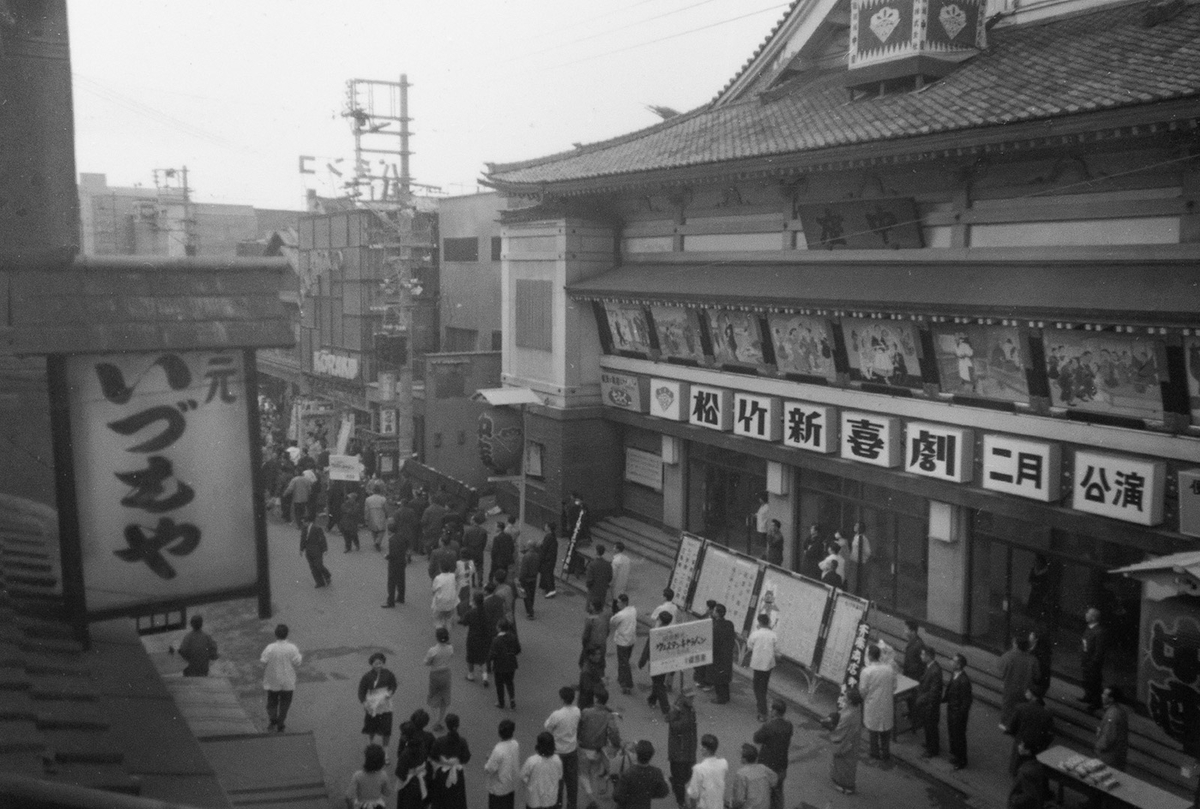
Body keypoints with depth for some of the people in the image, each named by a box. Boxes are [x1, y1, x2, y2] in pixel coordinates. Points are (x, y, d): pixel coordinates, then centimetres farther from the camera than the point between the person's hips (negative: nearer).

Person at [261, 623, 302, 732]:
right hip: (288, 682, 0)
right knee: (285, 703, 14)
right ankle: (281, 725, 14)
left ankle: (273, 720, 2)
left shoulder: (270, 648, -17)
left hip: (272, 681, 0)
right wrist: (300, 656, 7)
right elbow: (297, 662, -11)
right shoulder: (292, 648, -16)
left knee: (272, 702, 18)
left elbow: (263, 661, -11)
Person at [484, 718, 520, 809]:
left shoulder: (498, 750, -31)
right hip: (511, 784, 6)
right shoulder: (516, 744, -11)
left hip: (498, 787, -6)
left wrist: (489, 759, -3)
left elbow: (489, 769, -23)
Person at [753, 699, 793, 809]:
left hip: (767, 765, -5)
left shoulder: (768, 726, -27)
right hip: (781, 766, 5)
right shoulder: (788, 726, -8)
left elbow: (756, 739, -14)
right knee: (778, 791, 22)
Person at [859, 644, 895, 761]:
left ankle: (875, 753, 29)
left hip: (872, 704, -3)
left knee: (873, 729, 16)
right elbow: (894, 687, -1)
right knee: (886, 728, 19)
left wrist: (864, 696, 7)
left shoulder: (866, 671, -22)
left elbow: (862, 690, -15)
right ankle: (885, 753, 28)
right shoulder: (890, 669, -11)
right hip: (887, 703, 3)